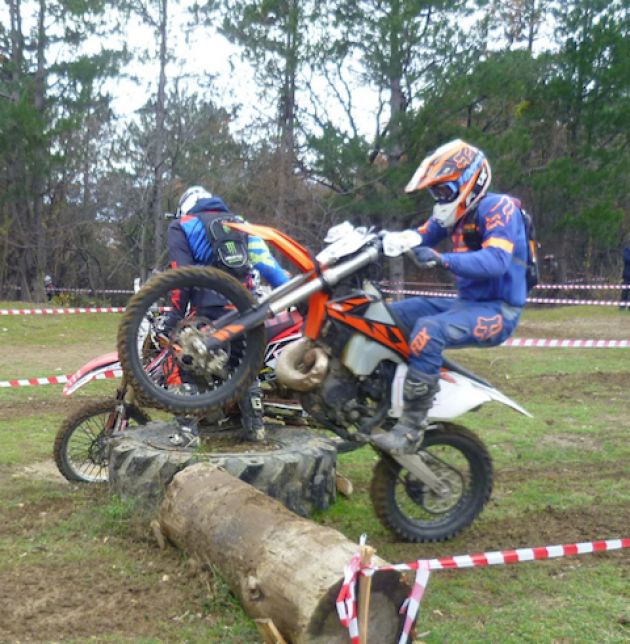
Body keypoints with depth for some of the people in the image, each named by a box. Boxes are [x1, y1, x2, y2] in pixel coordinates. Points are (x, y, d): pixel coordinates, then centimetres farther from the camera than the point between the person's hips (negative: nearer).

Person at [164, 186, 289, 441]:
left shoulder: (180, 226, 11)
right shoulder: (239, 222, 23)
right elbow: (266, 262, 11)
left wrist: (175, 314, -3)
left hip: (210, 310, -4)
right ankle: (254, 423, 17)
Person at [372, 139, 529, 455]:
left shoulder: (498, 207, -14)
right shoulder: (454, 213, 13)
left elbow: (496, 261, -29)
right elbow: (416, 239, 6)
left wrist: (443, 259, -40)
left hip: (497, 310, -10)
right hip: (466, 302, 10)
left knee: (429, 330, -33)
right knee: (391, 315, 6)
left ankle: (411, 429, -31)